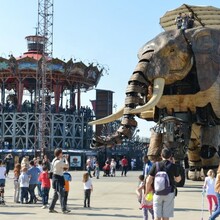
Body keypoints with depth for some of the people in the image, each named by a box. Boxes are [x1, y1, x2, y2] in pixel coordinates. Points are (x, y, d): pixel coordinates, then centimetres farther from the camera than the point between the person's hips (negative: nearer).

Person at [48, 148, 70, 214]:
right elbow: (67, 166, -19)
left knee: (56, 194, 15)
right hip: (58, 179, -10)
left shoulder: (54, 160, 9)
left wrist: (63, 158, 20)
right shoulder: (58, 162, -21)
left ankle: (51, 208, 20)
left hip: (56, 178, 10)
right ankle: (64, 209, -12)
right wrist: (66, 159, -4)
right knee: (61, 194, -10)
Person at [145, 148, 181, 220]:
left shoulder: (156, 165, -1)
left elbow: (149, 181, -2)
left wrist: (147, 191, 12)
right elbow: (178, 179, 12)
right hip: (169, 193, -1)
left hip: (157, 193, 1)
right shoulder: (173, 166, -3)